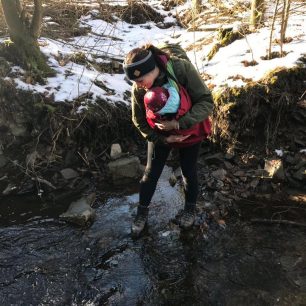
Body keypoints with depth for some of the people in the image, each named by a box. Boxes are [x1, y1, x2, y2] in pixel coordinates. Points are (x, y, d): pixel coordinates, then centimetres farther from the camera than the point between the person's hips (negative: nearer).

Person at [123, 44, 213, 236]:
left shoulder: (182, 69, -32)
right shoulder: (138, 88, -24)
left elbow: (206, 102, -27)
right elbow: (139, 121, -9)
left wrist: (180, 123, -37)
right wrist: (163, 138, -18)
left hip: (189, 132, -1)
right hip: (160, 135, 1)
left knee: (189, 172, 14)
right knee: (151, 173, 7)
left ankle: (191, 207, 42)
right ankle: (143, 211, 32)